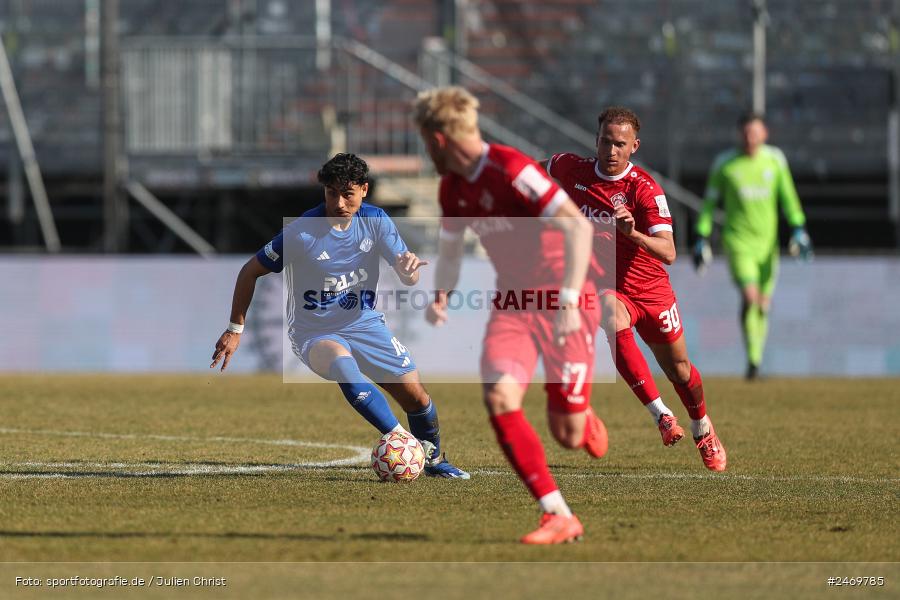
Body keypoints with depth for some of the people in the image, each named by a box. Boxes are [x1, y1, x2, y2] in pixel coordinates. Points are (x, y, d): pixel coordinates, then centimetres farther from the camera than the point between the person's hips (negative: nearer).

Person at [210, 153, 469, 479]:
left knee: (415, 396, 0)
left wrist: (408, 267, -36)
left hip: (364, 323, 5)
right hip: (314, 332, -4)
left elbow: (409, 279, -10)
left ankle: (434, 460, 27)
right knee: (342, 363, -38)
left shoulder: (375, 220, -7)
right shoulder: (302, 232, -19)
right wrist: (235, 330, -8)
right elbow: (250, 272, -8)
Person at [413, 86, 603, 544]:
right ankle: (558, 516, -13)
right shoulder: (452, 186, 5)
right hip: (512, 301, 7)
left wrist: (569, 301, -32)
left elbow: (578, 226, -26)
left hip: (561, 301, -7)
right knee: (499, 398, -19)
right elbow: (449, 249, 21)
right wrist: (441, 296, 0)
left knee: (568, 435, -5)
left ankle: (585, 421, 36)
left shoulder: (511, 170, -21)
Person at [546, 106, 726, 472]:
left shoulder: (646, 190, -20)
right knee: (617, 327, -34)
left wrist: (633, 233, -45)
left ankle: (702, 429, 41)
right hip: (603, 286, 1)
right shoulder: (572, 170, -9)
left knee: (679, 370, 11)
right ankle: (660, 414, -28)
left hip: (649, 288, -1)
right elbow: (539, 171, 16)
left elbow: (668, 253, -29)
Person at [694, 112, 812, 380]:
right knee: (750, 297, -20)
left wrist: (798, 229, -4)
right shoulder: (724, 164, -3)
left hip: (767, 241, 3)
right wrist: (702, 238, 2)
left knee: (763, 305, 7)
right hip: (738, 241, -3)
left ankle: (757, 361, 21)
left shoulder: (775, 159, 3)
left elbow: (787, 196, 7)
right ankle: (752, 360, -11)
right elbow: (709, 201, 5)